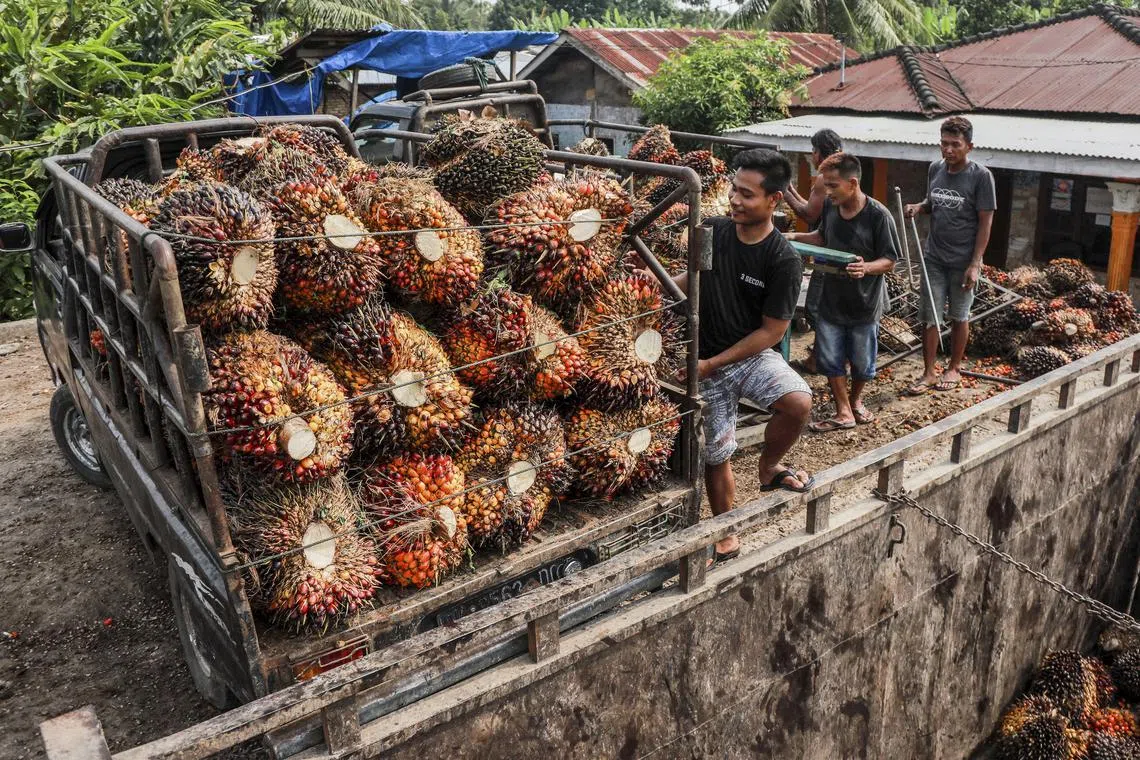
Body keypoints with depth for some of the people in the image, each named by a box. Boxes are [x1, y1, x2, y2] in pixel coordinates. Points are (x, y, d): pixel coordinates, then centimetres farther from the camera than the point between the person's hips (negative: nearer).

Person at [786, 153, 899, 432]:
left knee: (861, 362, 13)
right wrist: (796, 237, -1)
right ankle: (844, 413, 20)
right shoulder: (830, 206, -5)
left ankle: (855, 400, 39)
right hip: (831, 300, 4)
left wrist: (866, 267, -34)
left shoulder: (879, 216, -20)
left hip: (864, 304, -4)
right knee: (829, 358, 7)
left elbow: (889, 261, -14)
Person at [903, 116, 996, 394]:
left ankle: (954, 369, 28)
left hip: (963, 262, -4)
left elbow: (985, 222, -10)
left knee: (959, 317, 11)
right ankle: (929, 373, 16)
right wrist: (918, 207, -5)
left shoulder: (980, 176, -11)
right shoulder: (935, 169, 3)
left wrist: (975, 264, -15)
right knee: (930, 317, 5)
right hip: (934, 258, 4)